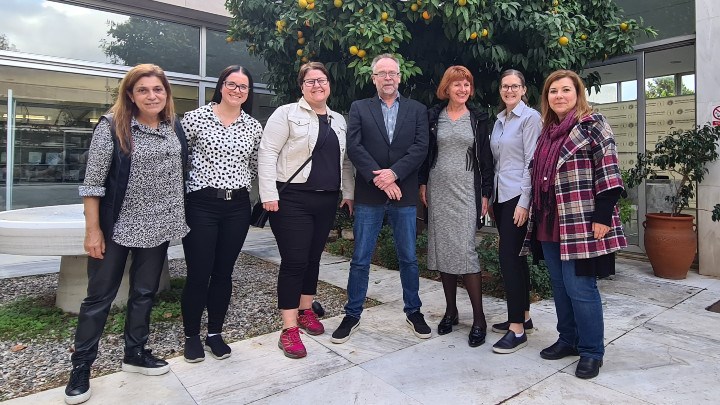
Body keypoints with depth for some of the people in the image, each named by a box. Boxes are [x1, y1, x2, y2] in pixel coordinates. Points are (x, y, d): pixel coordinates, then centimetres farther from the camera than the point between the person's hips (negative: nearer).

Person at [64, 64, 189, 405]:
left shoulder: (174, 127, 4)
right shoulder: (112, 126, -10)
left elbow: (181, 168, 14)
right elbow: (93, 181, -10)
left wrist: (177, 218, 11)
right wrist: (92, 230, -12)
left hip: (156, 227, 5)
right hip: (116, 226, -4)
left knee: (145, 293, 15)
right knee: (100, 296, 6)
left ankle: (135, 353, 32)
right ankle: (80, 366, 23)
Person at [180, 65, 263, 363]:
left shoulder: (254, 127, 7)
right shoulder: (196, 117, -3)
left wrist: (239, 187, 9)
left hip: (237, 207, 3)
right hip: (201, 205, -3)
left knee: (224, 272, 11)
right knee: (198, 274, 2)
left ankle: (215, 333, 27)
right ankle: (191, 336, 23)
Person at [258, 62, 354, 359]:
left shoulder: (339, 121, 15)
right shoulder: (287, 114, -3)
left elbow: (345, 161, 19)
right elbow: (267, 153, -9)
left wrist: (348, 193, 13)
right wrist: (269, 194, -15)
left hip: (326, 200, 6)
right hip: (292, 199, -5)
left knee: (313, 258, 13)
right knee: (294, 261, -5)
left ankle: (305, 310, 30)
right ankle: (289, 329, 4)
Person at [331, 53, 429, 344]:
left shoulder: (417, 110, 10)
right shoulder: (359, 108, 8)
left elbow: (420, 148, -3)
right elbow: (354, 146, -4)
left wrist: (394, 173, -16)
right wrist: (378, 179, -14)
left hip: (404, 194, 1)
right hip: (369, 195, -1)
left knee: (408, 258, 10)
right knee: (360, 259, 5)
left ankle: (413, 312, 27)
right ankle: (352, 315, 19)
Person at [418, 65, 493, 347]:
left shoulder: (478, 119, 6)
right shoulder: (433, 117, 8)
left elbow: (486, 159, 4)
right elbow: (425, 152, 10)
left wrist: (486, 194, -1)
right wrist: (423, 184, 2)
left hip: (466, 190, -2)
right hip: (438, 189, 2)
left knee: (465, 250, -10)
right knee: (442, 249, 5)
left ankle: (479, 319, 1)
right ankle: (451, 310, 20)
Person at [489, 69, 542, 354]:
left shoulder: (530, 117, -5)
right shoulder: (499, 120, 17)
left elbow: (532, 162, -12)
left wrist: (524, 202, -17)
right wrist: (491, 197, 13)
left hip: (517, 197, -8)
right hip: (500, 195, 8)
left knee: (509, 256, -10)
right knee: (514, 256, 12)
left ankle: (517, 329, -2)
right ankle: (523, 317, 23)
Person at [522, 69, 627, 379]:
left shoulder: (592, 124, -5)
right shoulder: (547, 131, 15)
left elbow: (608, 171, -11)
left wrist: (602, 217, -18)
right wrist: (537, 218, 17)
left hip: (581, 224, -7)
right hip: (549, 225, 7)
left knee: (579, 287, -3)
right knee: (560, 286, 14)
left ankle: (591, 351, 14)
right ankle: (568, 339, 30)